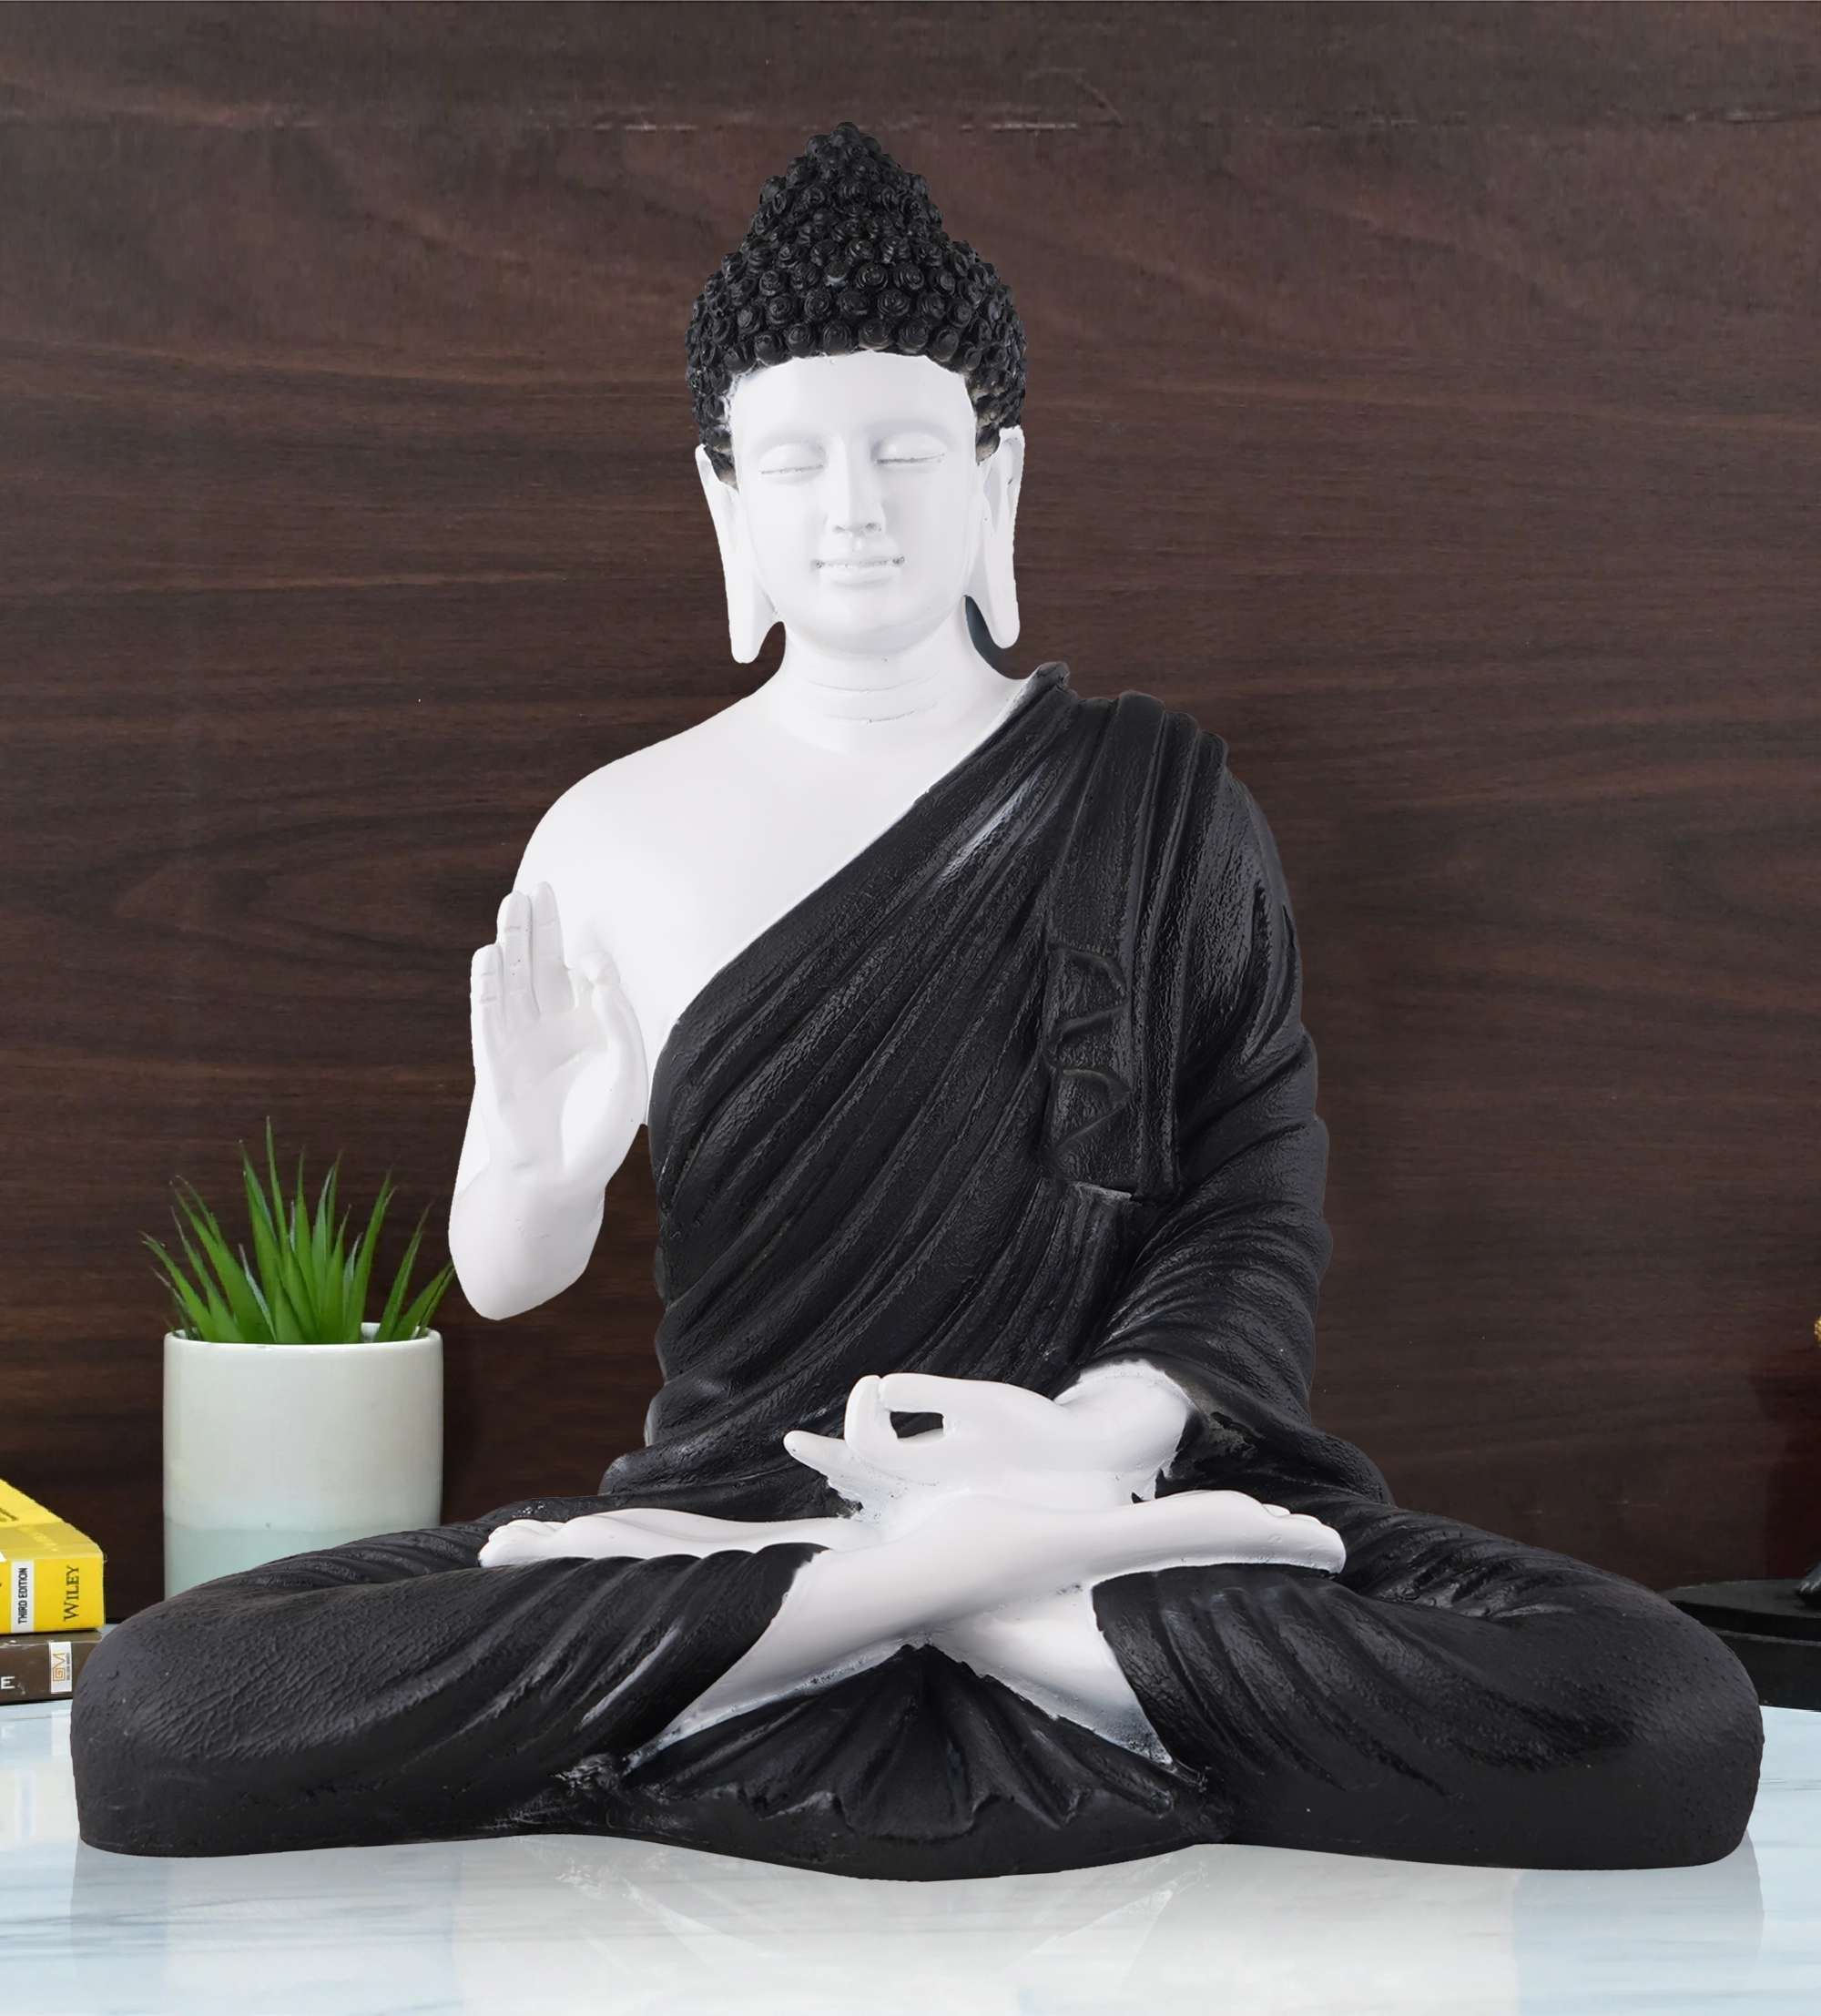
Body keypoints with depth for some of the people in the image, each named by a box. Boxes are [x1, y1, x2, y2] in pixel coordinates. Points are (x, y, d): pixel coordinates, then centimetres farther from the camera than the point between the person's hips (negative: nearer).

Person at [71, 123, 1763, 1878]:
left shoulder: (1156, 797, 7)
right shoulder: (617, 833, 7)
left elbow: (1259, 1209, 1)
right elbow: (507, 1278, 8)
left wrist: (1097, 1433, -21)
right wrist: (529, 1146, -17)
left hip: (1113, 1498, -1)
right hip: (723, 1491, 1)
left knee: (1675, 1724, -28)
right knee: (148, 1714, -27)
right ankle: (975, 1591, -22)